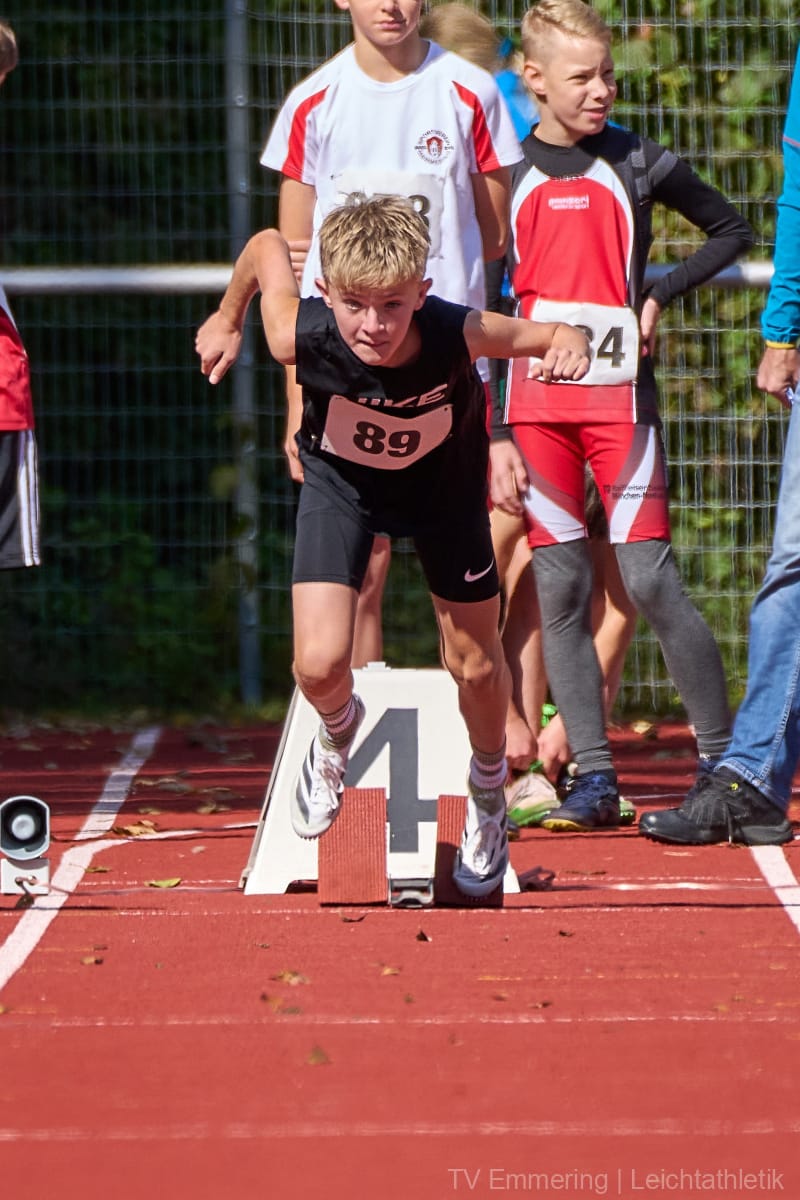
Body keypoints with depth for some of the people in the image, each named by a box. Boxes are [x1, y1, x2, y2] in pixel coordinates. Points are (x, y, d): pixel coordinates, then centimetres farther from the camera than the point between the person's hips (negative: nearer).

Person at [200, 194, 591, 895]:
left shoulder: (456, 335, -40)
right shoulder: (302, 337, -37)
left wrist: (568, 350, -50)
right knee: (320, 665, -14)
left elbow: (554, 336, -26)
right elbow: (268, 244, -18)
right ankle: (338, 731, 25)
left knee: (476, 664, 10)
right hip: (341, 478, 0)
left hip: (443, 478, 0)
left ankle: (489, 797, 42)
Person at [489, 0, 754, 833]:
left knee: (649, 580, -8)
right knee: (560, 589, -1)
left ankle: (721, 758, 3)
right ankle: (592, 780, 2)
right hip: (535, 406, 2)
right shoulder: (506, 176, 5)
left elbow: (731, 229, 16)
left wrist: (660, 296, 1)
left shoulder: (637, 165, 3)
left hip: (620, 397, -2)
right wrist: (494, 433, 1)